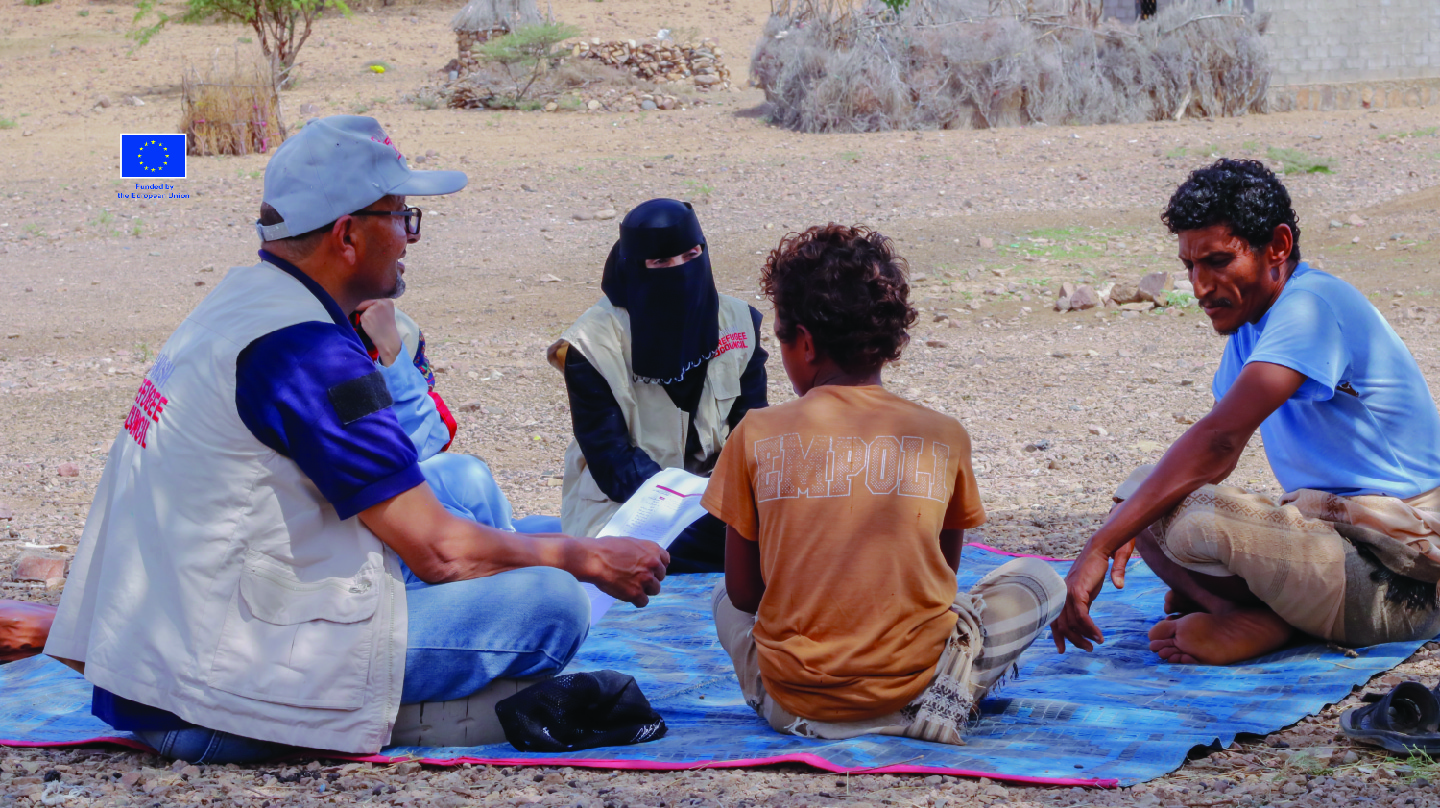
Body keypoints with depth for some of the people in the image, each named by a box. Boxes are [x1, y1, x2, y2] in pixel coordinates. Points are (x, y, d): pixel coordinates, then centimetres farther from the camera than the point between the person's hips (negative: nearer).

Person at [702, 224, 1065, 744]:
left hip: (794, 698, 2)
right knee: (1040, 581, 22)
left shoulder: (756, 436, -3)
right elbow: (943, 576, 11)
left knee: (725, 601, 35)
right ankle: (943, 695, 1)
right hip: (910, 683, -1)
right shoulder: (943, 437, -1)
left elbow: (743, 591, 5)